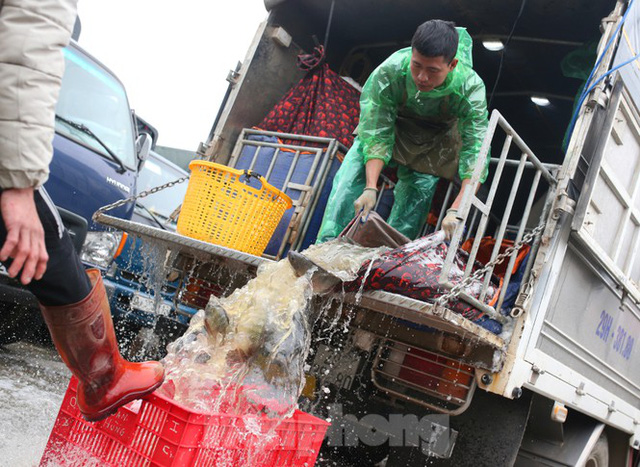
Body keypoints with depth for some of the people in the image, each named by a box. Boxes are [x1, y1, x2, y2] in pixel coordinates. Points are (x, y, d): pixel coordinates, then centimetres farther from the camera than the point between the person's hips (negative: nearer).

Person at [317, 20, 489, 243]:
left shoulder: (471, 88, -37)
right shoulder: (389, 72, -36)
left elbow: (476, 154, -39)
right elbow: (378, 134, -30)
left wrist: (456, 210, -52)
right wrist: (370, 188, -42)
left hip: (437, 137, 0)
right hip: (393, 123, 1)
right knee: (350, 178, -13)